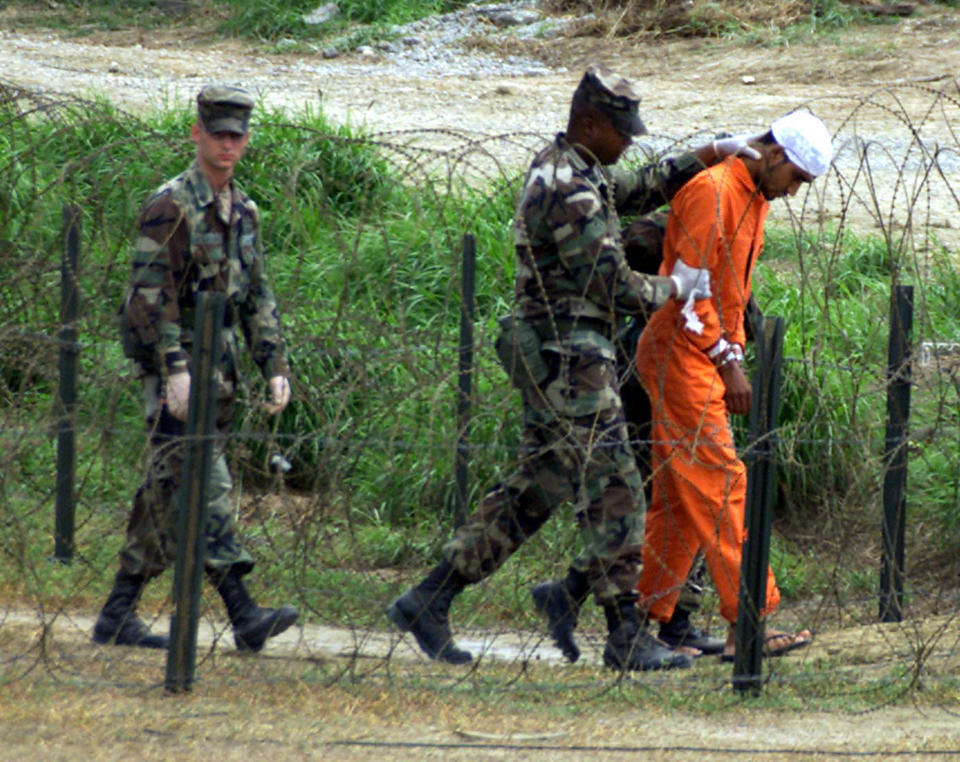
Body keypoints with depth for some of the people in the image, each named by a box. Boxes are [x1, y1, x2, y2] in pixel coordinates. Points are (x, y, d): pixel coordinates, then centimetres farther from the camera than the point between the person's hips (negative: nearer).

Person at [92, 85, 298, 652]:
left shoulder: (243, 212, 14)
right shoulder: (171, 206, -10)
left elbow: (258, 297, 19)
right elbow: (150, 292, -16)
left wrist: (275, 367, 9)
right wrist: (175, 369, -23)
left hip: (219, 368, 8)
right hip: (174, 366, -8)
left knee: (165, 499, 9)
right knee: (205, 491, -14)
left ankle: (119, 615, 14)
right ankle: (244, 615, -22)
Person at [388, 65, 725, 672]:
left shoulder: (558, 168, 14)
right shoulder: (572, 190, -18)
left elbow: (633, 189, 30)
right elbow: (611, 284, -18)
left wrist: (701, 162, 19)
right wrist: (673, 288, -2)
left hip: (549, 354, 10)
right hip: (569, 354, -10)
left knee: (537, 488, 13)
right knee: (614, 489, -7)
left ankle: (430, 600, 13)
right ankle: (626, 636, -6)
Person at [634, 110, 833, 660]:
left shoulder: (755, 200, 16)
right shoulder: (713, 192, -15)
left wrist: (735, 356, 16)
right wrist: (729, 364, -19)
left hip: (708, 357, 10)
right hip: (679, 352, -10)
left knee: (680, 498, 9)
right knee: (720, 485, -13)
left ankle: (648, 620, 12)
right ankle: (747, 623, -16)